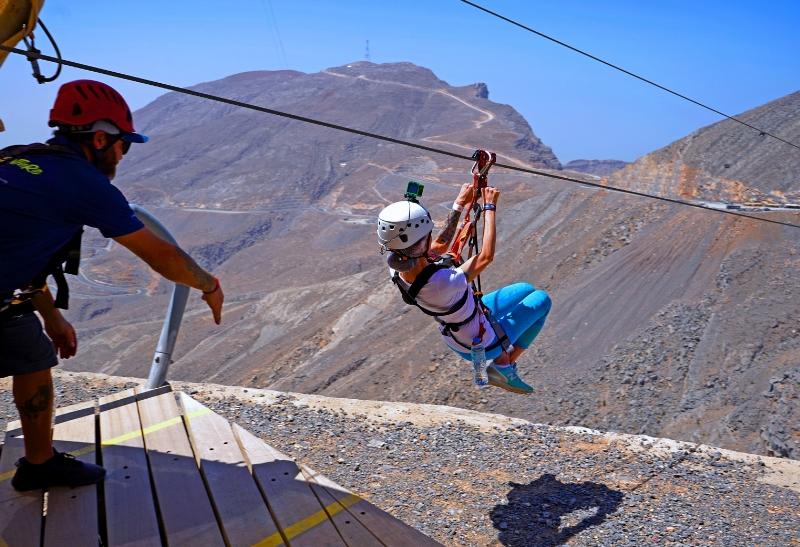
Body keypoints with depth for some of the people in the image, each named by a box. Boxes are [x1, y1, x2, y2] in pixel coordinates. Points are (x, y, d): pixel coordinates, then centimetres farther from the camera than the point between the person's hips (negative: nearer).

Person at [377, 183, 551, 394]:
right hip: (482, 344, -7)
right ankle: (505, 363, 17)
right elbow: (486, 256, -29)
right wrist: (490, 207, -19)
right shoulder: (442, 283, -43)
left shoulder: (397, 268, -21)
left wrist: (459, 205, -1)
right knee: (542, 300, 11)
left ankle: (502, 357, 29)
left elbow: (440, 245, -2)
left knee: (527, 289, 22)